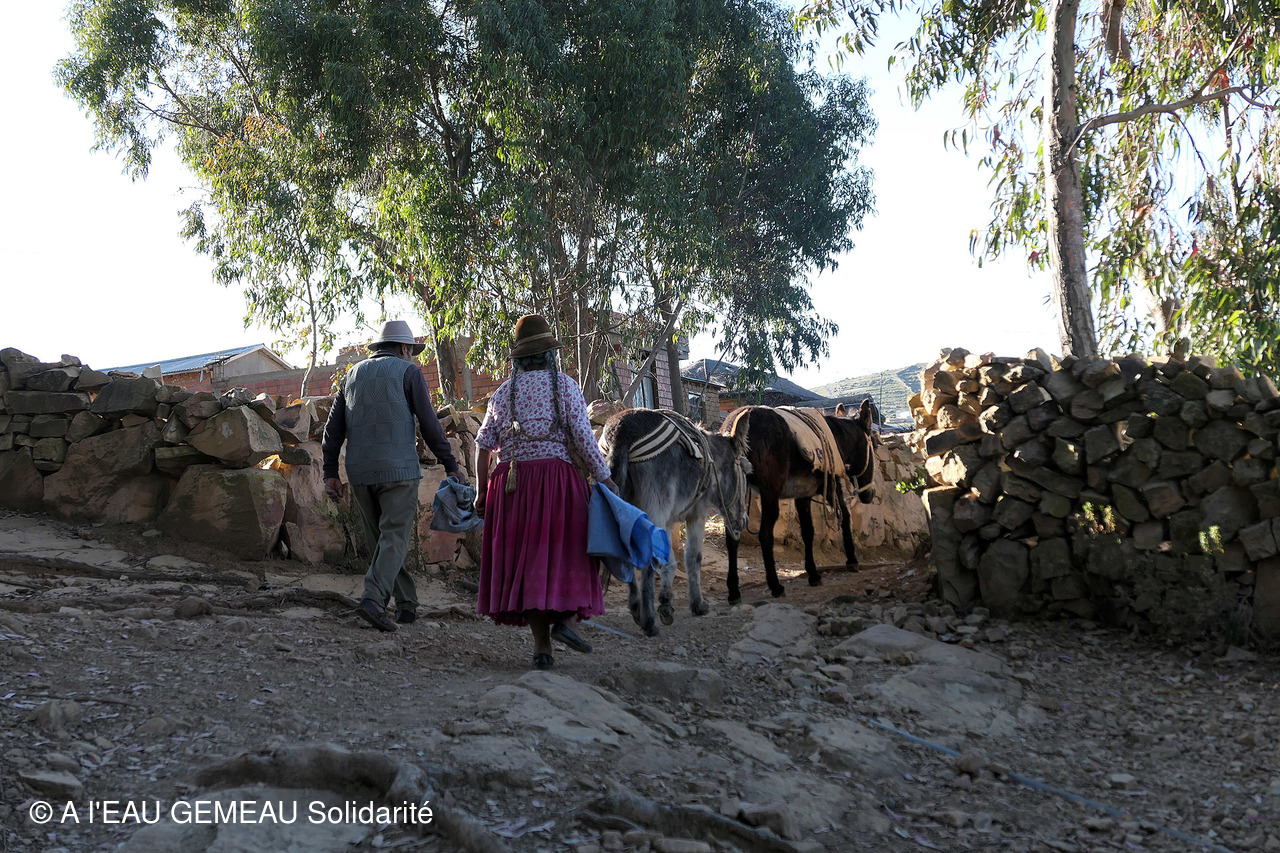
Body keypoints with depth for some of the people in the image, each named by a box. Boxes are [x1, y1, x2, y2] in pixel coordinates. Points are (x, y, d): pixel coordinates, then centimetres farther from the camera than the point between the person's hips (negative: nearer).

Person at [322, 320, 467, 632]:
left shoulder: (353, 375, 17)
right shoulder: (408, 372, 2)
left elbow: (333, 428, 13)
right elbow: (429, 424, -4)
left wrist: (330, 472, 13)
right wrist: (451, 465, 2)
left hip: (360, 472, 5)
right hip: (398, 469, -5)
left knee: (380, 538, 14)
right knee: (394, 537, -5)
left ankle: (407, 603, 18)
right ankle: (373, 599, -22)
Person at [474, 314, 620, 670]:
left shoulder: (503, 392, 11)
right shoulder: (564, 385, 1)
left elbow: (483, 444, 8)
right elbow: (583, 436, -7)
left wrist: (482, 492, 14)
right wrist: (605, 478, -3)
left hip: (511, 481, 3)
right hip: (557, 476, -3)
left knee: (525, 557, 6)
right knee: (567, 550, 8)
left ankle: (541, 646, 5)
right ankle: (566, 617, -12)